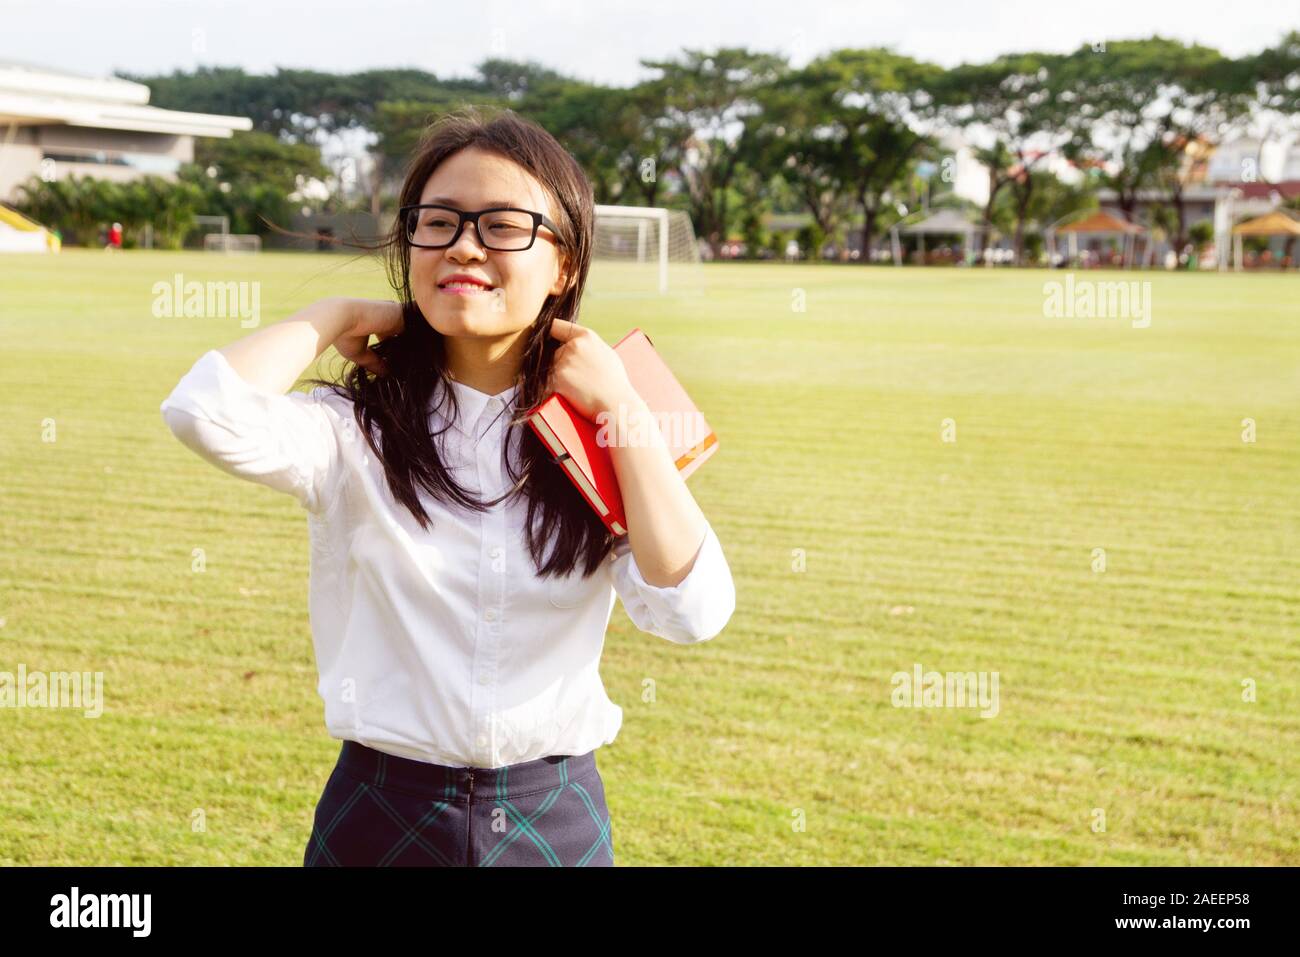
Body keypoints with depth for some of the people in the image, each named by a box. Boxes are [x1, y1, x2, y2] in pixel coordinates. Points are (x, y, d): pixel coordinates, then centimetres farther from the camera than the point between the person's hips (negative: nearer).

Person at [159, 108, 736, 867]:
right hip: (380, 813, -1)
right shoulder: (357, 431, -7)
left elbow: (693, 612, -15)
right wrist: (333, 318, -10)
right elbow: (203, 411, -26)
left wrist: (622, 405, -12)